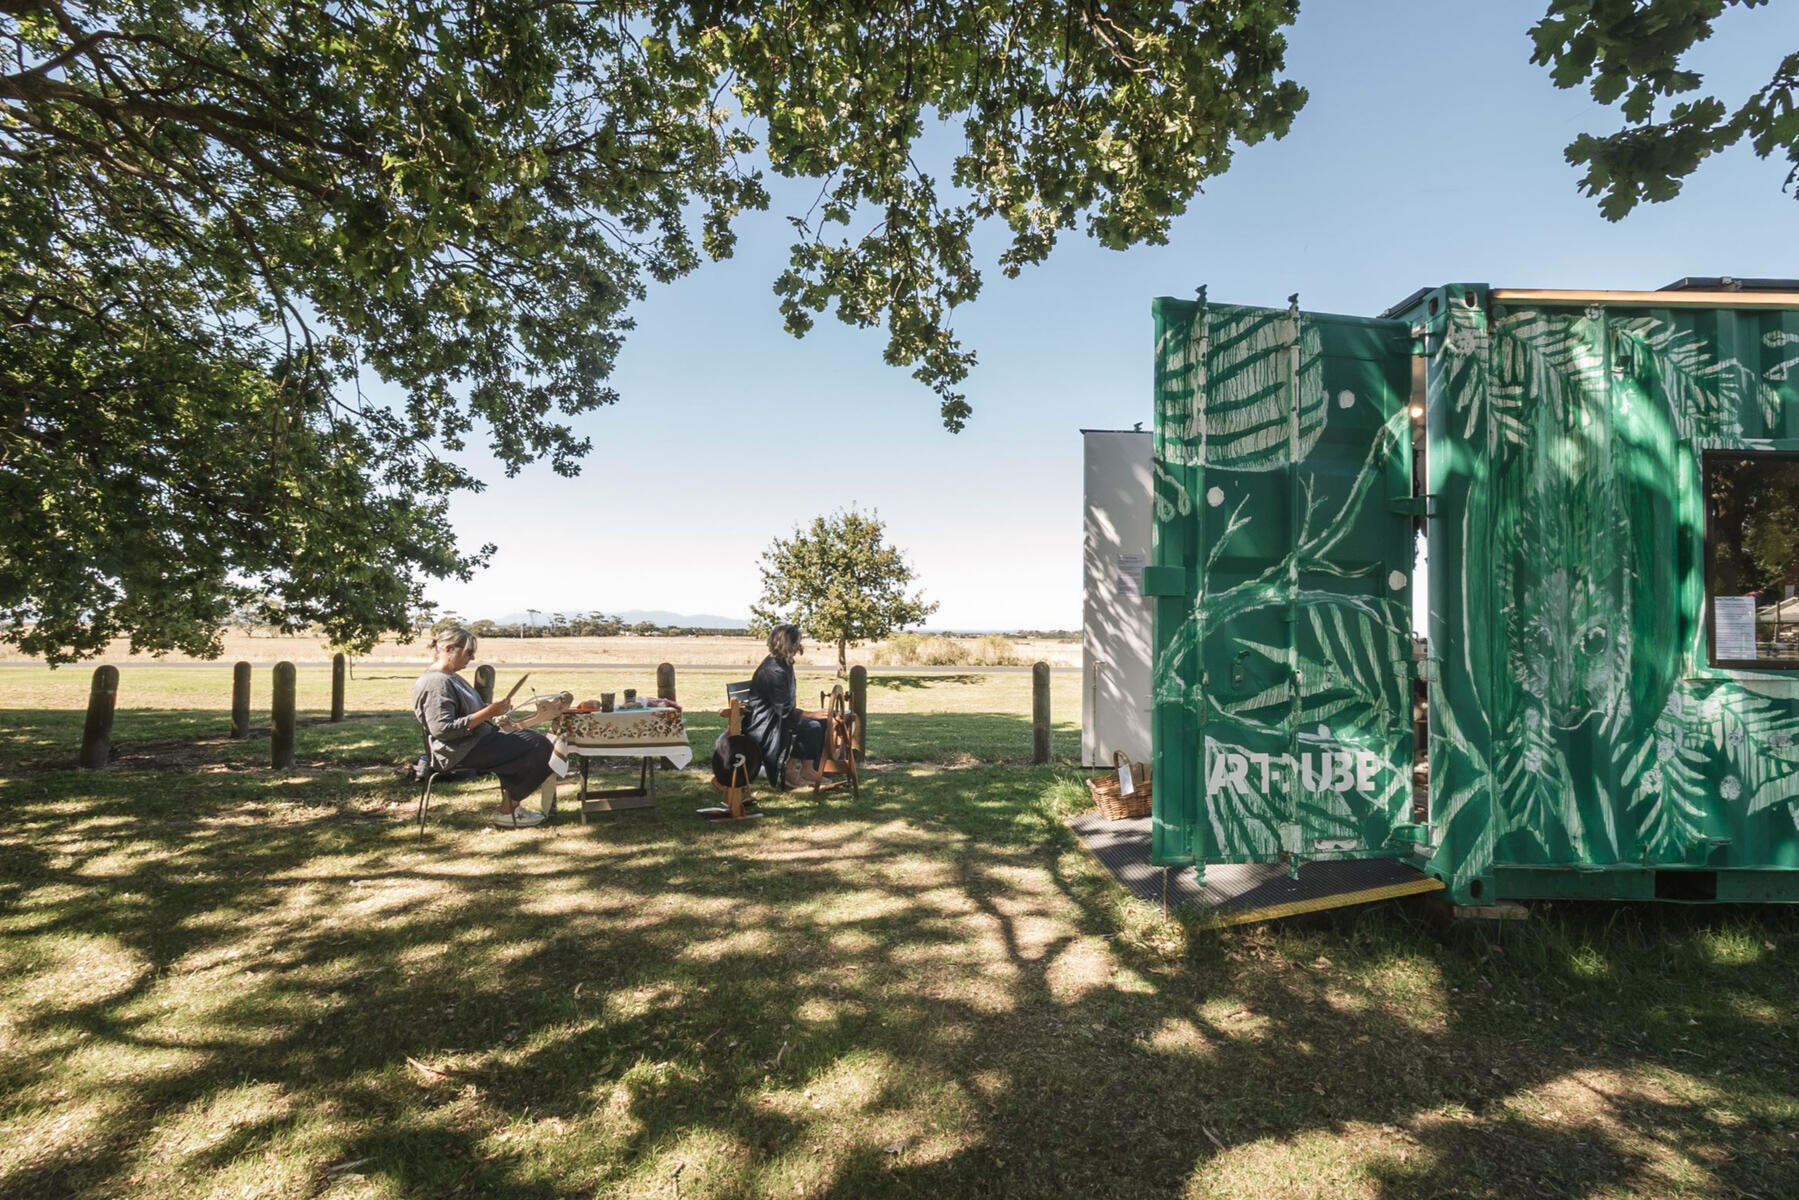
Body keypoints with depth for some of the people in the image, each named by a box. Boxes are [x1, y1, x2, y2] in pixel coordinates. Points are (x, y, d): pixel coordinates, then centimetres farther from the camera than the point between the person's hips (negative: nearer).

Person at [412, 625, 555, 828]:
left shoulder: (450, 677, 16)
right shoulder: (435, 683, -18)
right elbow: (443, 730, -26)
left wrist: (494, 709, 8)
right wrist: (488, 712, -24)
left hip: (477, 739, 11)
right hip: (461, 753, -11)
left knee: (536, 740, 10)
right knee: (538, 747, -16)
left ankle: (511, 805, 9)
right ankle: (506, 812, -4)